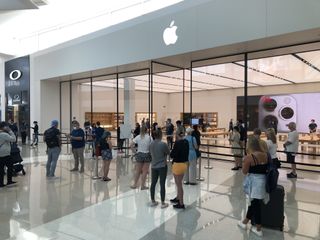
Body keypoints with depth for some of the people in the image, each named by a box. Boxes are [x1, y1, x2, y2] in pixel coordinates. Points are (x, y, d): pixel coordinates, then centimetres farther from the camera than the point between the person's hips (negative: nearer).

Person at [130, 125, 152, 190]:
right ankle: (142, 186, 12)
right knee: (145, 171, 6)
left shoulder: (138, 137, -2)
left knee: (138, 171, 14)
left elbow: (132, 145, -8)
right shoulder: (149, 137, -7)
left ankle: (135, 184, 23)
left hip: (139, 154, 2)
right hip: (147, 155, -2)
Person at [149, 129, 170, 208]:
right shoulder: (163, 144, -18)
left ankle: (153, 201, 25)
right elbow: (168, 152, -6)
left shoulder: (151, 144, -1)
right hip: (162, 166, -5)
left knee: (153, 183, 13)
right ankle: (163, 203, 11)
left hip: (154, 166, 5)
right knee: (162, 184, 3)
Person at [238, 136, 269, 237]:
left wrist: (245, 161, 1)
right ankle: (244, 222, 36)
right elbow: (265, 168, 13)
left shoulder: (249, 157, -18)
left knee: (255, 204, 7)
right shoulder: (265, 155, 1)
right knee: (253, 202, 19)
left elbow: (244, 171, -9)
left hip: (254, 182, -7)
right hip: (263, 180, 7)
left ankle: (258, 229, 21)